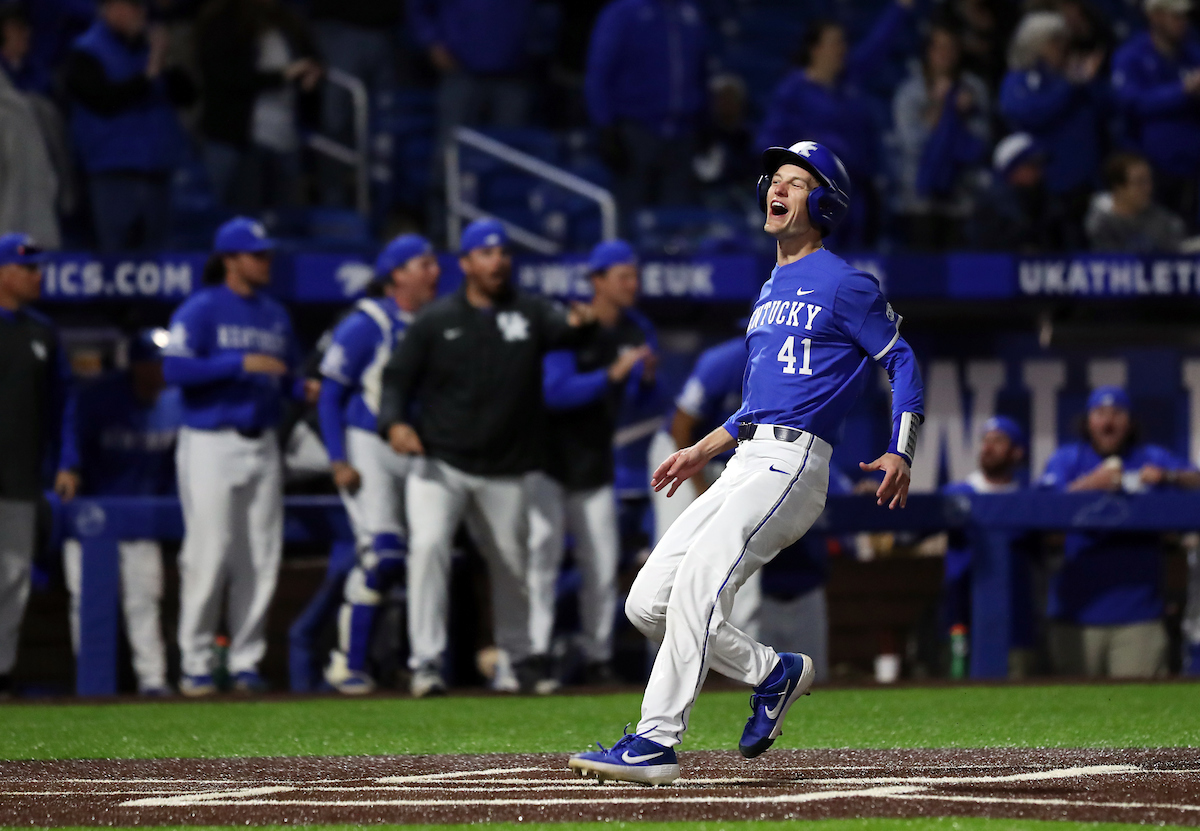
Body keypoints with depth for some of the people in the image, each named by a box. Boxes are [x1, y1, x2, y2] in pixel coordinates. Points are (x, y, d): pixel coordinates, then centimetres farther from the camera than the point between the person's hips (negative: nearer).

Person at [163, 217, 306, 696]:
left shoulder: (276, 315, 15)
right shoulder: (200, 311, -5)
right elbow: (175, 369, -17)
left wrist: (304, 389, -3)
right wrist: (242, 363, -21)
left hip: (262, 447, 6)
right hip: (211, 444, -6)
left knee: (260, 559, 4)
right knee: (208, 554, -8)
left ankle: (245, 662, 11)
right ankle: (195, 665, -1)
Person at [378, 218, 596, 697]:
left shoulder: (528, 314, 2)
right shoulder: (436, 321, 0)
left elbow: (558, 329, -17)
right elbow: (398, 377, 0)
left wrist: (578, 324, -42)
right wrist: (394, 423, -20)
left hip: (504, 473, 2)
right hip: (440, 464, -2)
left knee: (513, 564, 13)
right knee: (428, 545, -22)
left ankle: (519, 655, 36)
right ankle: (426, 662, -20)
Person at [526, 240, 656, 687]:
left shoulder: (637, 331, 1)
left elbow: (641, 400, 5)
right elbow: (556, 393, -27)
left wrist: (646, 379, -18)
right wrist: (613, 374, -35)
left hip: (594, 465, 6)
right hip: (547, 459, -6)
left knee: (602, 561, 6)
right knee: (543, 549, -13)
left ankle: (598, 658, 13)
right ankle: (535, 651, -14)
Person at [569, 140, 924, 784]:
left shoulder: (845, 285, -1)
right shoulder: (771, 292, 24)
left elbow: (902, 364, -2)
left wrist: (901, 454, -14)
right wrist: (703, 449, 27)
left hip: (793, 462, -9)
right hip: (743, 464, 9)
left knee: (698, 582, -26)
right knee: (647, 603, 0)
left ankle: (656, 742, -28)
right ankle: (774, 672, 15)